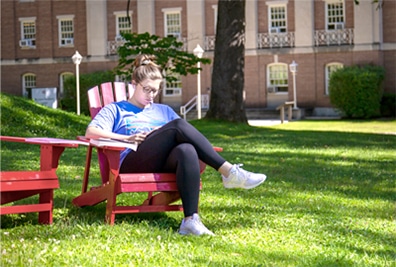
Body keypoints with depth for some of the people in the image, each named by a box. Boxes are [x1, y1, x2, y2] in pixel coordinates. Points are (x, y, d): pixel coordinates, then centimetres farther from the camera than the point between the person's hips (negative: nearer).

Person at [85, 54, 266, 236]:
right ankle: (229, 173, -34)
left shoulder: (164, 111, 36)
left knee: (187, 150, -37)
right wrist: (128, 138, -7)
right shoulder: (115, 110, 25)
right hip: (131, 164, -3)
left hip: (164, 163, 3)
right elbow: (91, 132, 6)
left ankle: (190, 220, -52)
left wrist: (166, 134, 0)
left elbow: (185, 135, 22)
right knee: (178, 125, -28)